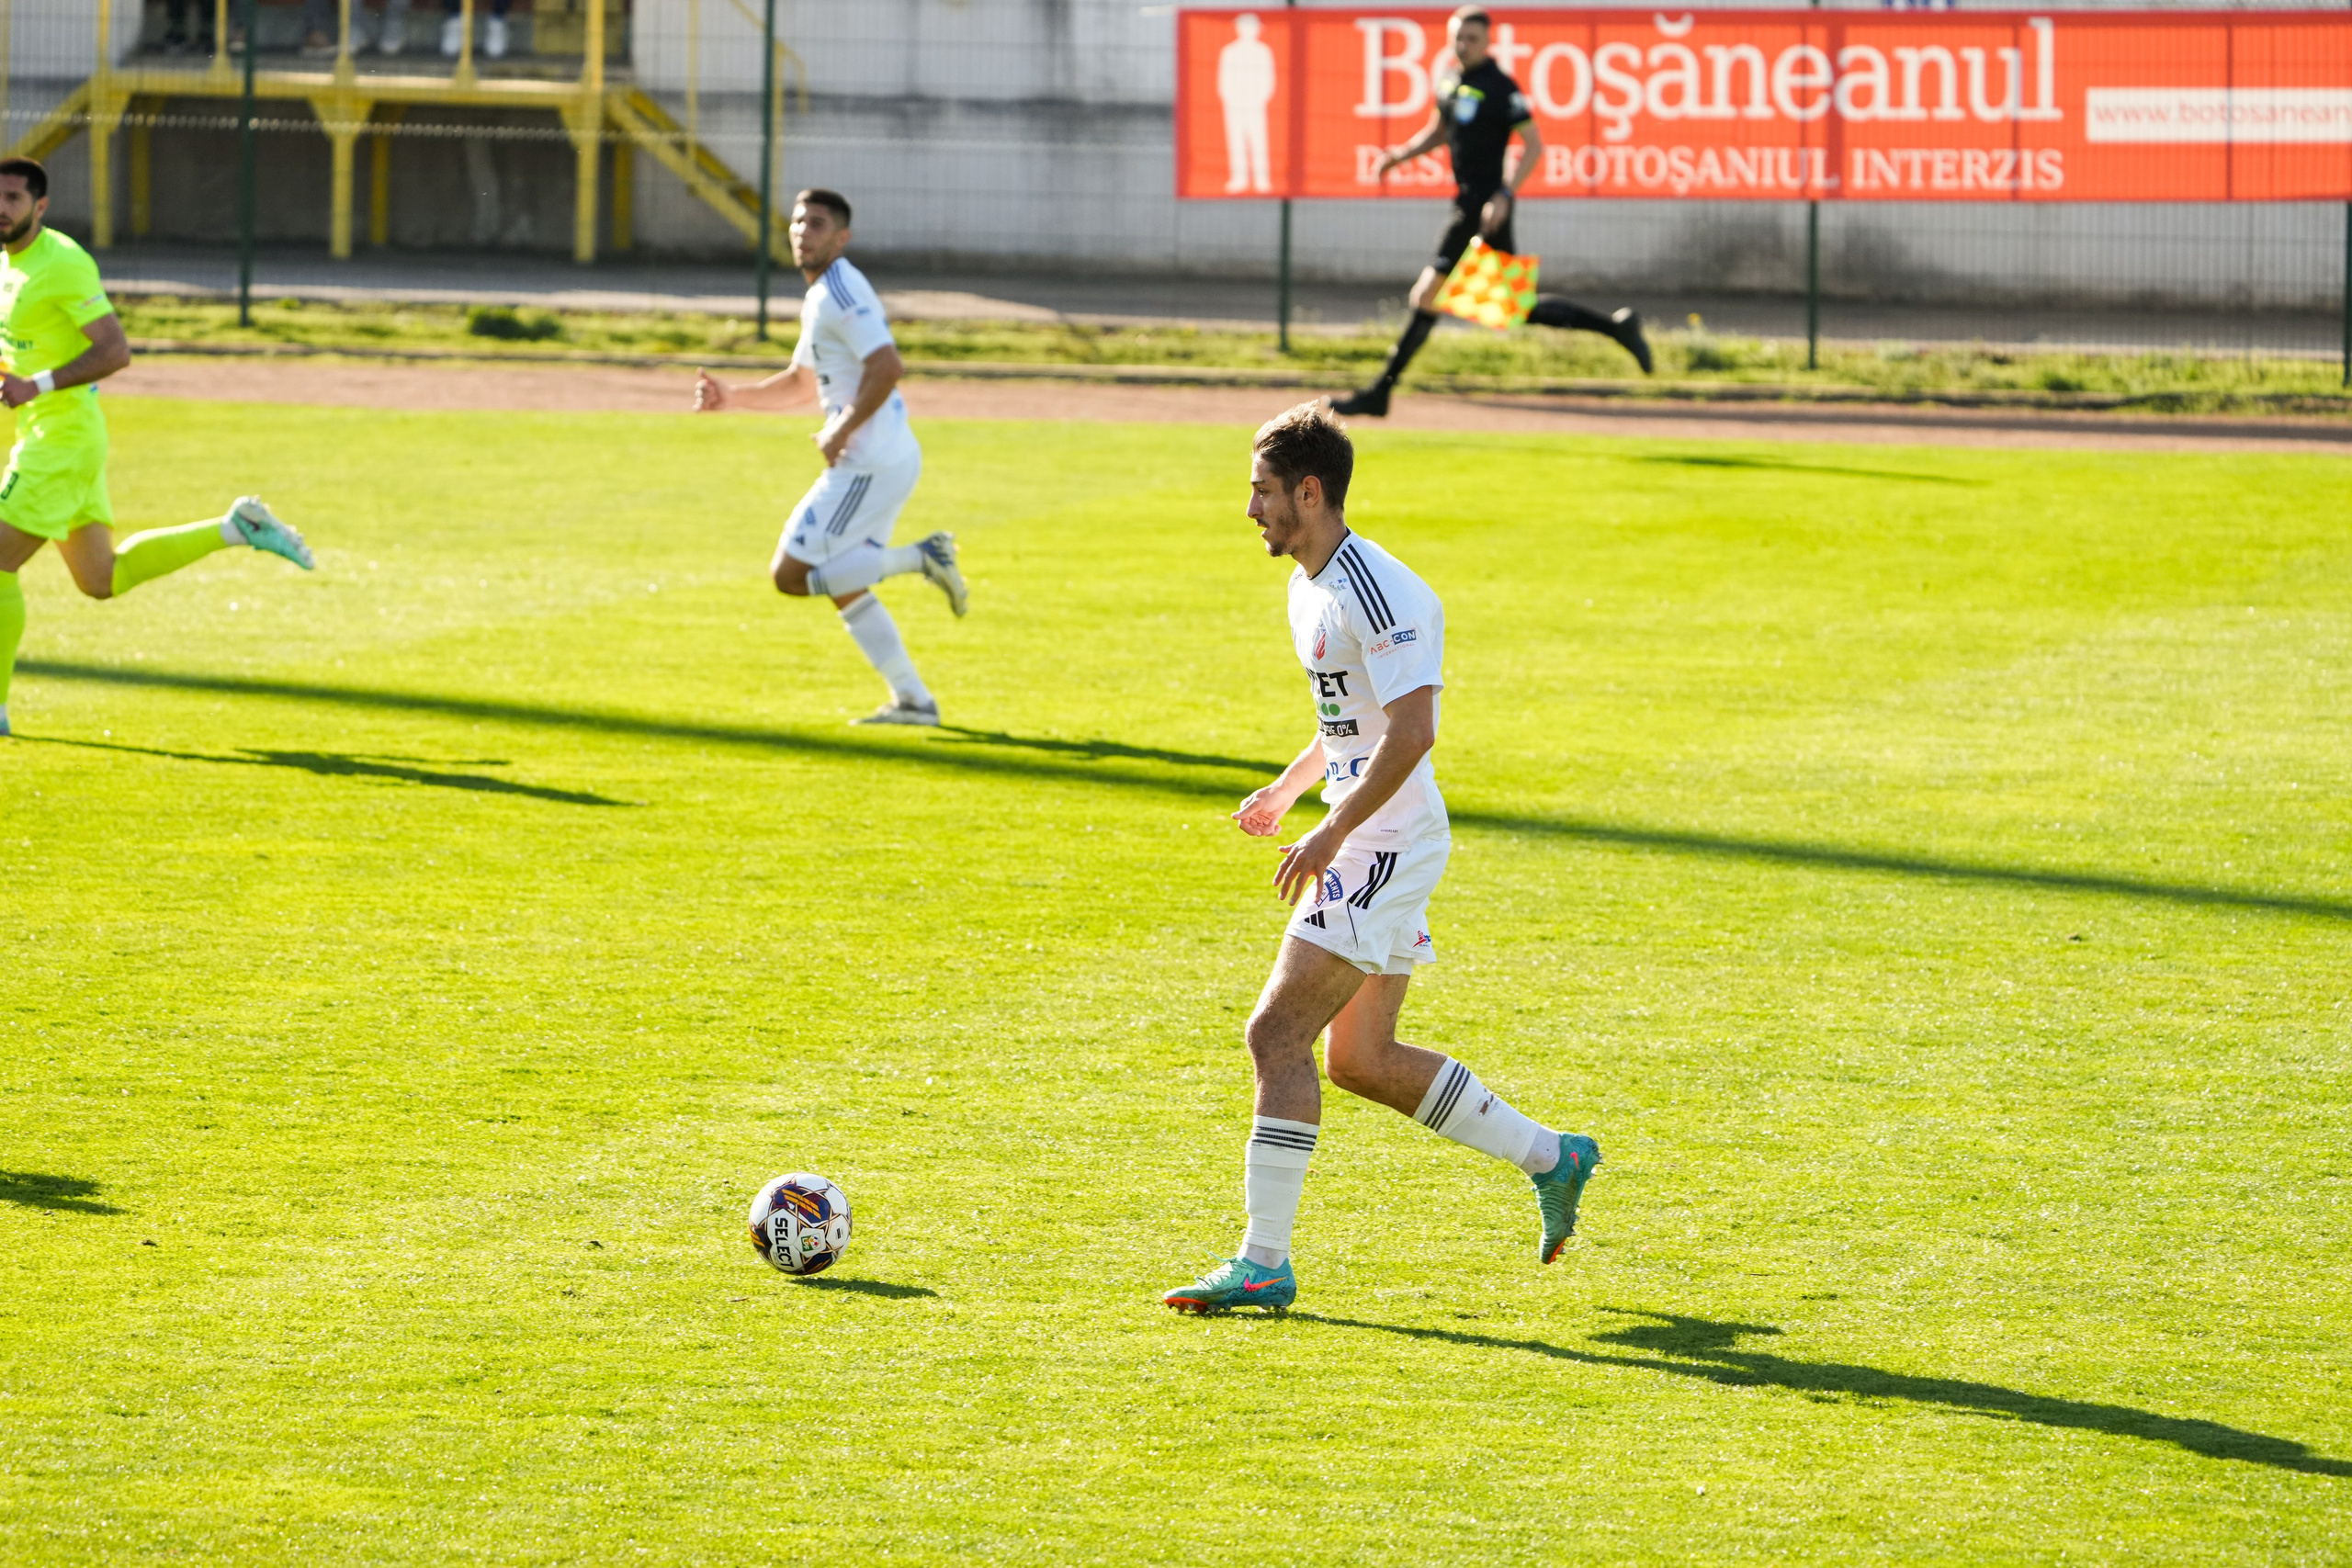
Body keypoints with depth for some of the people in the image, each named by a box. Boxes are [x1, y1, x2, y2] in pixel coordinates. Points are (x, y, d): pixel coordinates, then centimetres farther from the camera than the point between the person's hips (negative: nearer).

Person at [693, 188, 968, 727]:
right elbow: (798, 383, 31)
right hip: (891, 460, 10)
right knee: (845, 590, 17)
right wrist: (730, 397, 19)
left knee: (790, 575, -8)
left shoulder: (839, 293, -14)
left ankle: (920, 559, -9)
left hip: (869, 465, -10)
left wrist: (841, 433, -20)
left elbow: (888, 367, -25)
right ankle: (913, 701, 17)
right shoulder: (820, 297, 18)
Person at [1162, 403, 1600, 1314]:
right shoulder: (1310, 588, 14)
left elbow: (1411, 732, -25)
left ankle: (1264, 1263, -11)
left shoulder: (1378, 593, -19)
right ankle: (1550, 1159, 25)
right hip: (1369, 845, 11)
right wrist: (1290, 787, 18)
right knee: (1362, 1061, 14)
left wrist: (1331, 834, -26)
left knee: (1277, 1035, -13)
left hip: (1386, 844, -11)